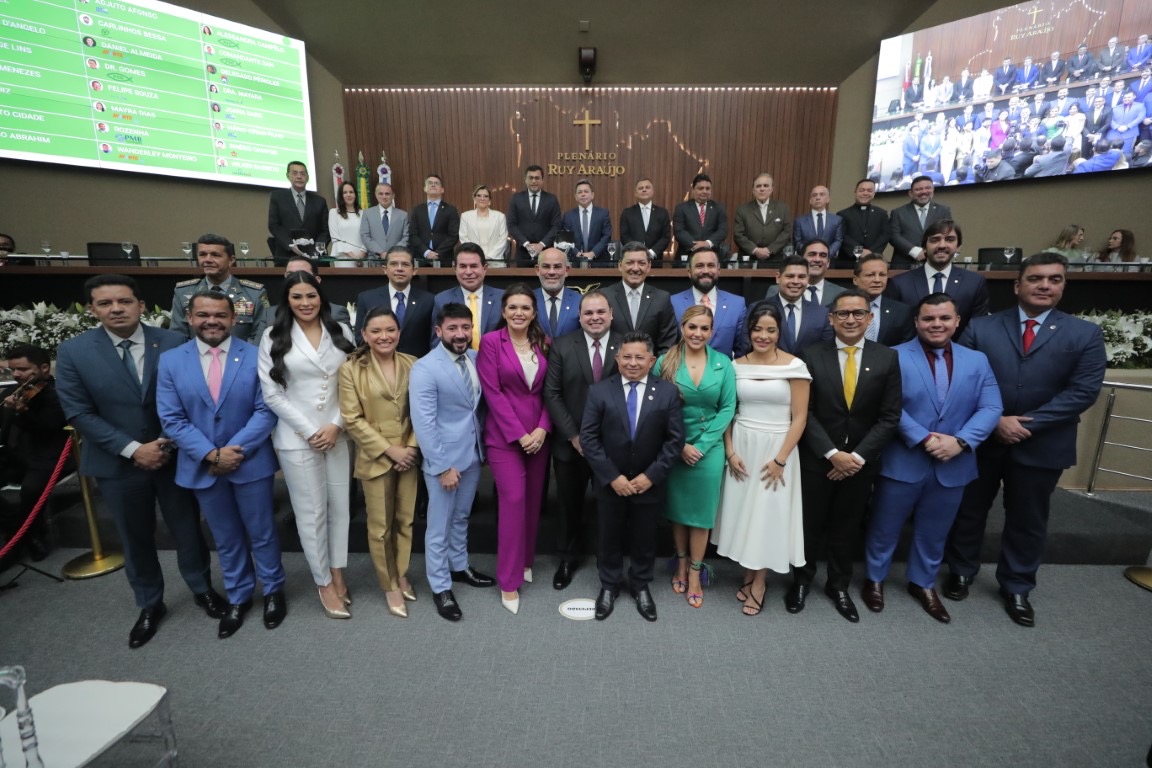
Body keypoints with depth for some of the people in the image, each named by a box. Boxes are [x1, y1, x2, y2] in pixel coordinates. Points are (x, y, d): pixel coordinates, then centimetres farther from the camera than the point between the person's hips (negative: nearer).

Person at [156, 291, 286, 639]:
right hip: (202, 466, 2)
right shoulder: (170, 361, -2)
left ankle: (273, 590, 34)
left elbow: (266, 411, -11)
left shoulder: (256, 357, -8)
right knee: (225, 539, 19)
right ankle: (238, 597, 38)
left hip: (251, 463, -2)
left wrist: (235, 451, -19)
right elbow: (171, 418, -5)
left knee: (261, 533, 12)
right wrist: (211, 455, -15)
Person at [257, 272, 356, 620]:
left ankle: (338, 574, 29)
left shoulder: (341, 331, 3)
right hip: (297, 438, -2)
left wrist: (336, 425, -9)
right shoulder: (274, 337, -2)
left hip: (338, 434, 3)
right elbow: (272, 393, -6)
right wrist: (310, 431, -10)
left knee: (340, 506, 11)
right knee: (311, 512, 7)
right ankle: (323, 583, 24)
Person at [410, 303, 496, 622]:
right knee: (439, 526, 10)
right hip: (444, 458, -6)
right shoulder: (424, 369, -18)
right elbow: (423, 424, -20)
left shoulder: (476, 358, 1)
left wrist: (482, 436, 5)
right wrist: (443, 467, -19)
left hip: (473, 453, 6)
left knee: (461, 517, 23)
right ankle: (440, 587, 28)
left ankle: (460, 567, 43)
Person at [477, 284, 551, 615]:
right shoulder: (490, 341, -6)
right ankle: (509, 581, 7)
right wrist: (519, 434, -14)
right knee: (514, 500, -8)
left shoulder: (543, 343, 6)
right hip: (504, 435, -4)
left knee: (533, 500, 11)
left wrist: (542, 429, -7)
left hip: (539, 434, 5)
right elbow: (493, 393, -11)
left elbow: (549, 391, 6)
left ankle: (525, 560, 33)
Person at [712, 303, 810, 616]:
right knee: (743, 509, 12)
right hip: (742, 447, 3)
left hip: (776, 448, -3)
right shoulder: (737, 365, 1)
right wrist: (730, 451, -4)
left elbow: (799, 418, -8)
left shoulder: (795, 366, -9)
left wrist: (780, 459, -12)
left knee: (769, 512, 6)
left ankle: (759, 582, 26)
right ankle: (748, 574, 31)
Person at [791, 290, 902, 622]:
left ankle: (839, 585, 37)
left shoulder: (887, 358, -2)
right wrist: (832, 453, -16)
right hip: (817, 459, -1)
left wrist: (858, 455, -13)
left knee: (847, 527, 17)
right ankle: (801, 580, 34)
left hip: (861, 461, 2)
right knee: (810, 524, 12)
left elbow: (889, 416, -4)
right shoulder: (811, 356, -8)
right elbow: (805, 412, -9)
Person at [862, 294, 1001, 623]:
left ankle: (923, 583, 41)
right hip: (902, 462, -3)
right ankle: (875, 579, 33)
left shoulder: (977, 360, 5)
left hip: (953, 466, 4)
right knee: (885, 528, 12)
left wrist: (961, 441, -17)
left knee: (934, 531, 20)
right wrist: (924, 439, -22)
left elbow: (990, 408, -2)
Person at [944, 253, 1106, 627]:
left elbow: (1084, 390, -9)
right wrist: (995, 421, -17)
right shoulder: (980, 328, -3)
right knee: (968, 511, 14)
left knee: (1028, 521, 15)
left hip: (1041, 445, 1)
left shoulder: (1085, 335, -1)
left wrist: (1028, 424, -18)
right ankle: (960, 572, 34)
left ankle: (1016, 588, 34)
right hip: (981, 439, 0)